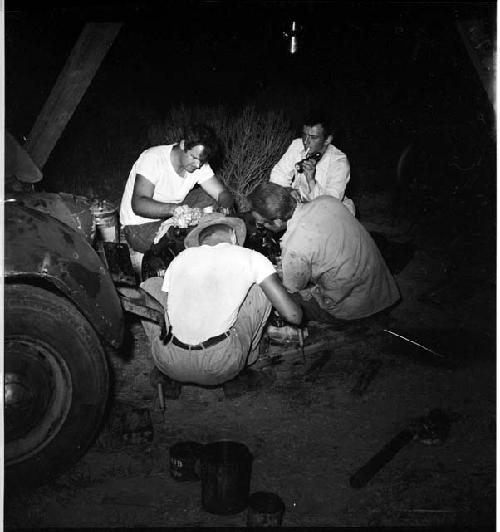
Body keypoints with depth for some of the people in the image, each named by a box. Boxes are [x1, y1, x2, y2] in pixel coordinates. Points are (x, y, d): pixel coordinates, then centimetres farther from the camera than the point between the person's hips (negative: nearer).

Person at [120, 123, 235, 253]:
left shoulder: (199, 164, -8)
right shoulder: (153, 158, -26)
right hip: (140, 227, -6)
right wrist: (173, 209, -50)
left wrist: (224, 209, -31)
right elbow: (138, 204, -35)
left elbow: (223, 193, -6)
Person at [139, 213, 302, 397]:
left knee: (150, 285, 28)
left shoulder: (180, 258, 15)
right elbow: (293, 316, 3)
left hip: (169, 365, 2)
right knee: (261, 287, 16)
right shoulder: (251, 258, 7)